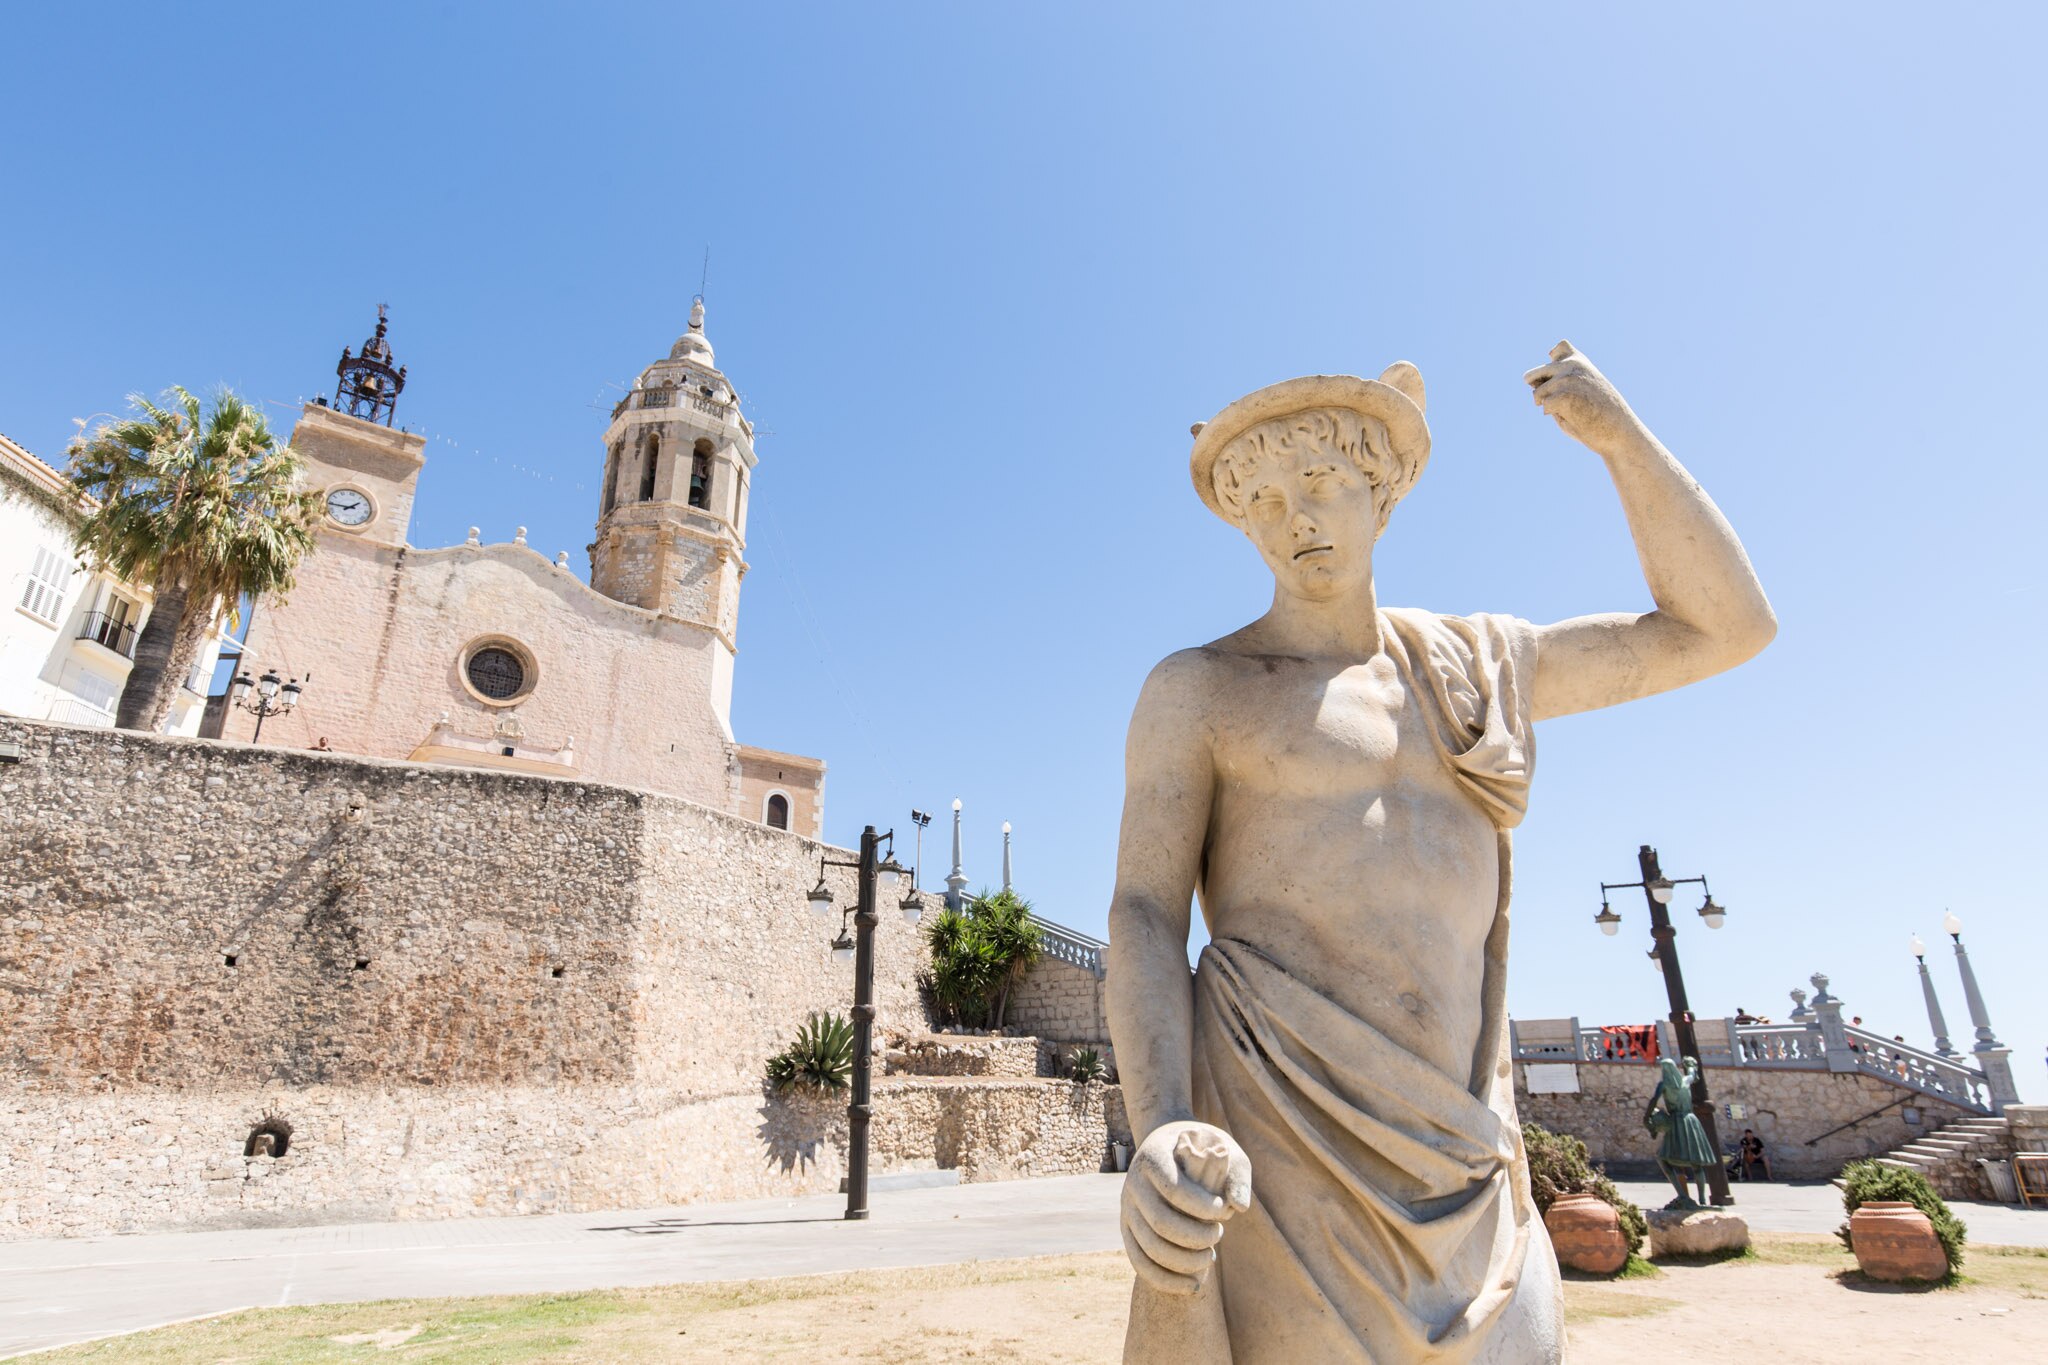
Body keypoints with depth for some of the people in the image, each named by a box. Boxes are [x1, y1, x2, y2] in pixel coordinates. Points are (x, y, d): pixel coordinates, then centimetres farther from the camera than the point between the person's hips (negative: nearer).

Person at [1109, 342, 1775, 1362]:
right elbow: (1141, 917, -6)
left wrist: (1617, 434, 10)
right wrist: (1160, 1129, -24)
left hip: (1464, 1177, 5)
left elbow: (1724, 628, 19)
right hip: (1268, 1153, -4)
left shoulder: (1475, 663, 16)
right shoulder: (1194, 689, 2)